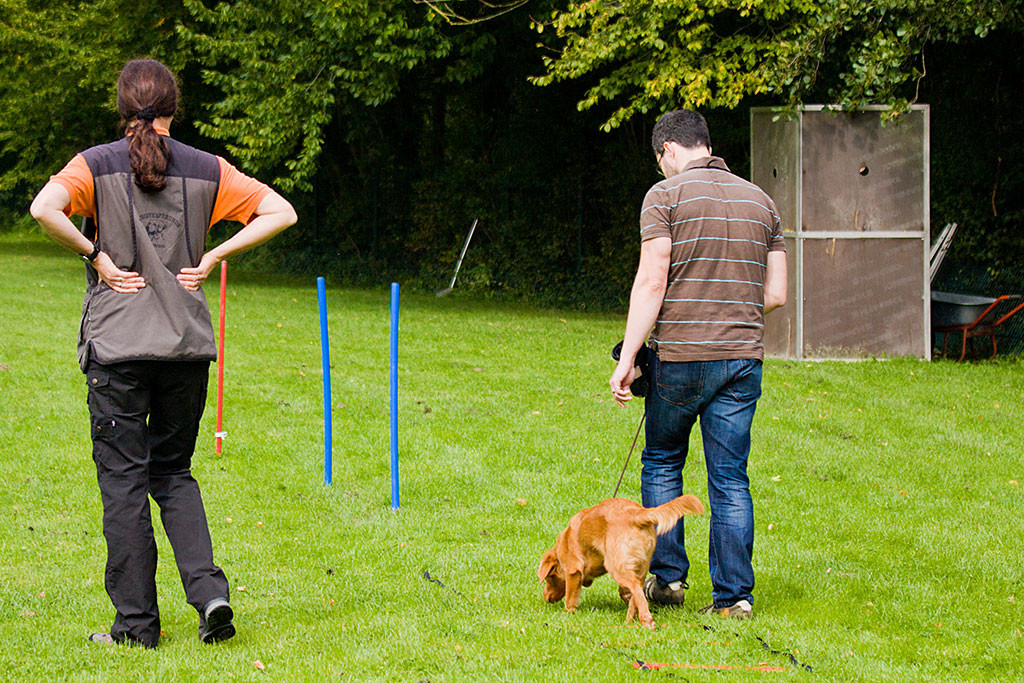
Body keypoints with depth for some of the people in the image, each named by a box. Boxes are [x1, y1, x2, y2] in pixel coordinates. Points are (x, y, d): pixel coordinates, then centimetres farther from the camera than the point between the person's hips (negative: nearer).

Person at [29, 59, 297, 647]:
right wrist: (212, 257, 2)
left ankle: (137, 622, 5)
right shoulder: (206, 170, 4)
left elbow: (45, 208, -21)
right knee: (174, 472, 16)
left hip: (117, 345, -3)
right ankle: (209, 592, -2)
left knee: (123, 479, 4)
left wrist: (95, 255, -8)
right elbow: (281, 212, 1)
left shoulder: (98, 165, -3)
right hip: (188, 341, 3)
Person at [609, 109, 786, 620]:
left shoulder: (666, 195, -5)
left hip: (680, 355, -4)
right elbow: (776, 294, 9)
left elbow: (651, 282, -12)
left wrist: (627, 358, -11)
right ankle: (734, 593, 3)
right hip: (743, 357, 4)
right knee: (731, 479, 6)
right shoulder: (759, 200, 11)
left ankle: (667, 577, 16)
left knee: (662, 463, 15)